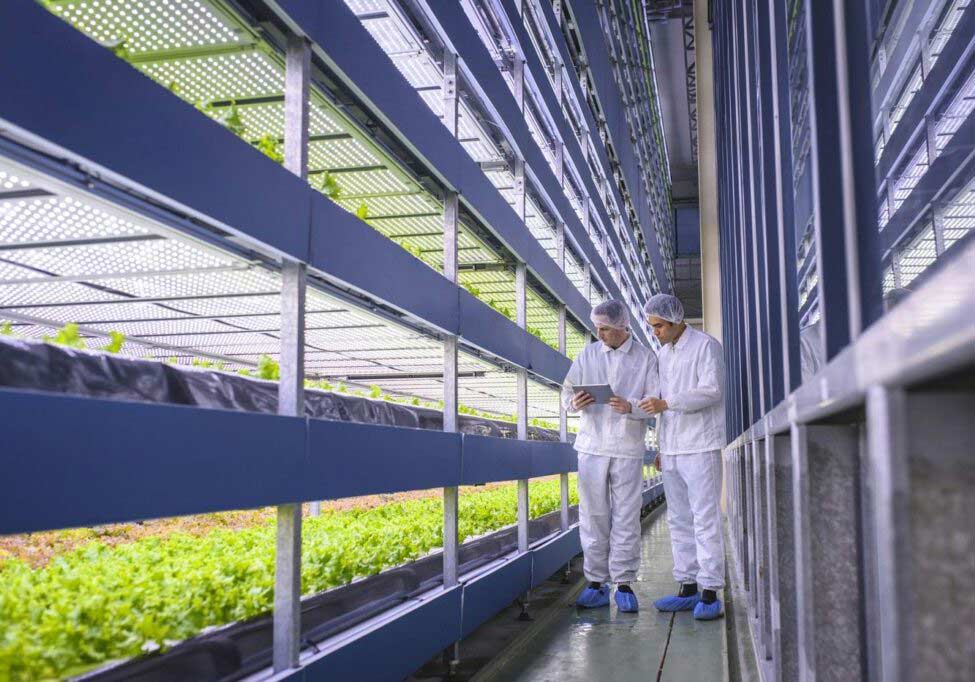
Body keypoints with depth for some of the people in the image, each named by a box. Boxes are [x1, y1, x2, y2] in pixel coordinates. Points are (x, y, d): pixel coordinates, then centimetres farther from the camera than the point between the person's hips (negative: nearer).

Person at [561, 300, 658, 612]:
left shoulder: (646, 358, 3)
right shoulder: (588, 354, 9)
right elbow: (567, 392, 10)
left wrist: (630, 407, -20)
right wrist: (575, 402, -13)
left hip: (628, 448, -2)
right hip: (592, 446, 2)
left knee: (626, 518, 1)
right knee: (593, 516, 3)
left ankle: (624, 583, 9)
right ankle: (596, 581, 11)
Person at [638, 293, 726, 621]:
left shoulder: (706, 345, -4)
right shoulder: (662, 354, 18)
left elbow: (711, 391, -15)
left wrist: (665, 403, -25)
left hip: (700, 446, -7)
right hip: (672, 449, 7)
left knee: (705, 519, -7)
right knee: (679, 520, 7)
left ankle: (710, 592, -3)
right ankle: (688, 588, 12)